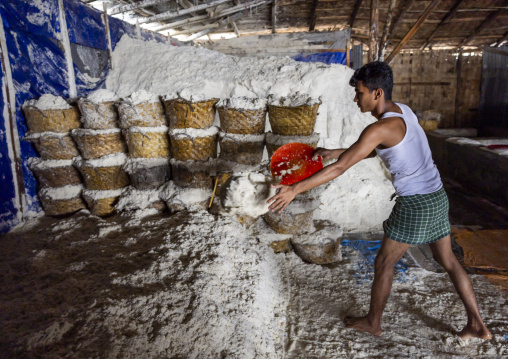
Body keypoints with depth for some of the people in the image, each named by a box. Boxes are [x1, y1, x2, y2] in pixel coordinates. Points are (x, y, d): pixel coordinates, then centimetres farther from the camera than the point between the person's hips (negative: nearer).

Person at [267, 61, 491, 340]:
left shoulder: (381, 128, -23)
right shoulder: (402, 111, 6)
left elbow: (341, 168, -26)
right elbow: (372, 151, 17)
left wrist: (295, 189, -23)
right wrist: (332, 152, 10)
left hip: (414, 204, -9)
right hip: (437, 197, 9)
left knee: (383, 264, 8)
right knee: (447, 261, 22)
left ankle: (372, 322, 28)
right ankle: (477, 325, 34)